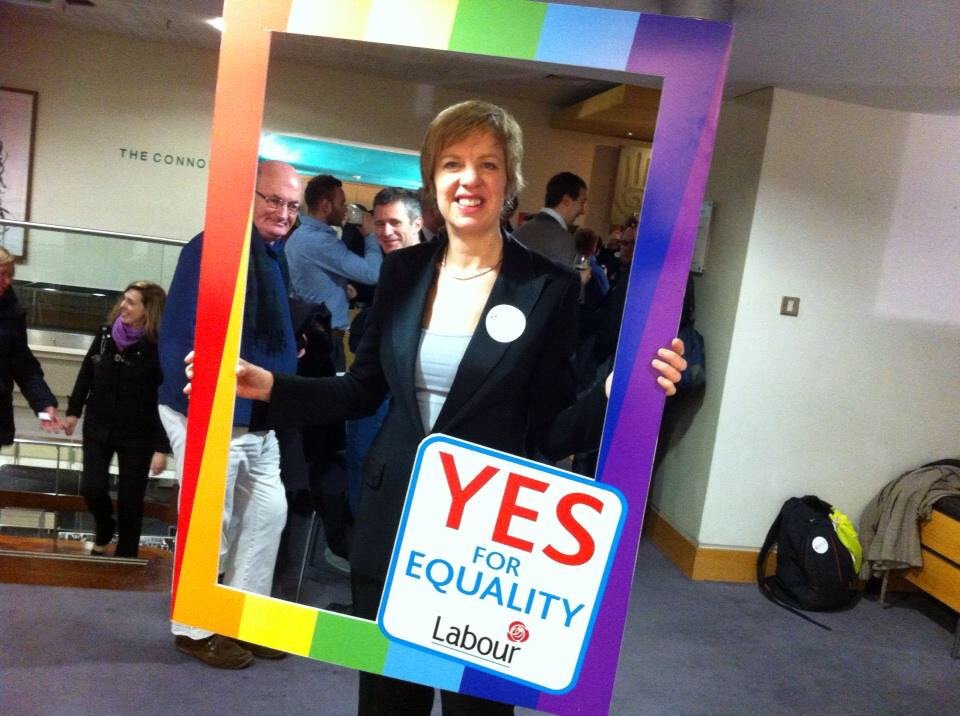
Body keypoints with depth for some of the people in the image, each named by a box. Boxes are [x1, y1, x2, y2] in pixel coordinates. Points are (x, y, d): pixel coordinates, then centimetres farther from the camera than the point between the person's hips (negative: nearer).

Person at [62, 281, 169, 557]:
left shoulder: (158, 348, -18)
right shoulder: (106, 335, -3)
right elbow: (86, 374, 12)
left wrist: (161, 447, -18)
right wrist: (73, 411, 15)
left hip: (137, 436, -4)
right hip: (98, 428, 4)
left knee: (130, 500, 5)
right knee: (93, 489, 0)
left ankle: (125, 556, 23)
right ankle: (104, 530, 34)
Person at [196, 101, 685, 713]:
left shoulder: (551, 288, -9)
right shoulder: (403, 270, 1)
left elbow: (550, 433, -8)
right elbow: (364, 390, 8)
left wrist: (613, 395, -26)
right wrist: (269, 385, -2)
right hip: (392, 521, 4)